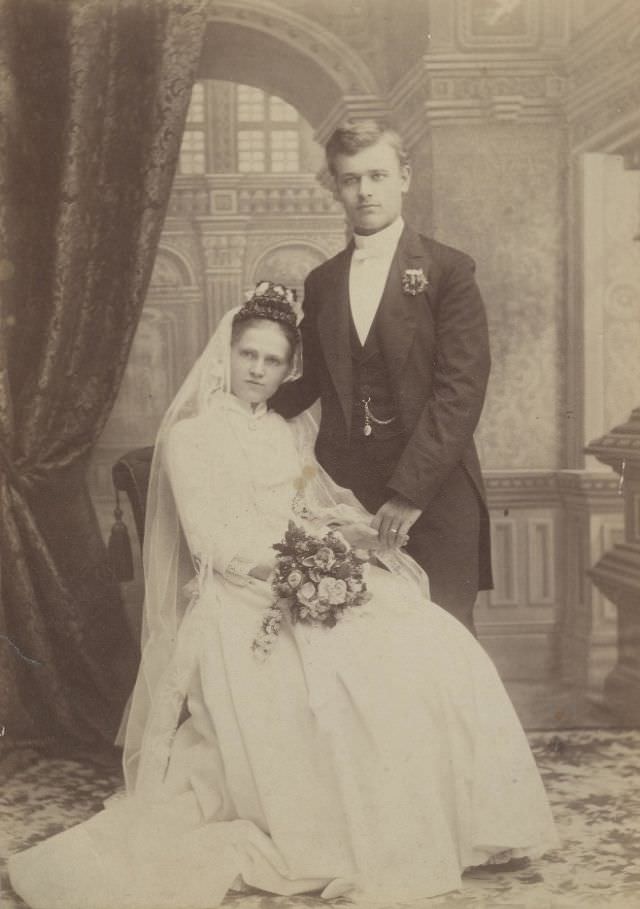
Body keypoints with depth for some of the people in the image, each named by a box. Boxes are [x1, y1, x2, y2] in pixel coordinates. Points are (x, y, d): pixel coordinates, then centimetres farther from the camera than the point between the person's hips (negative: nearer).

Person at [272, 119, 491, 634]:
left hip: (433, 491, -3)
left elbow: (461, 389, -8)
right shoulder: (321, 283, 14)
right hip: (344, 491, 3)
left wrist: (410, 490, -15)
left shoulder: (447, 271, 0)